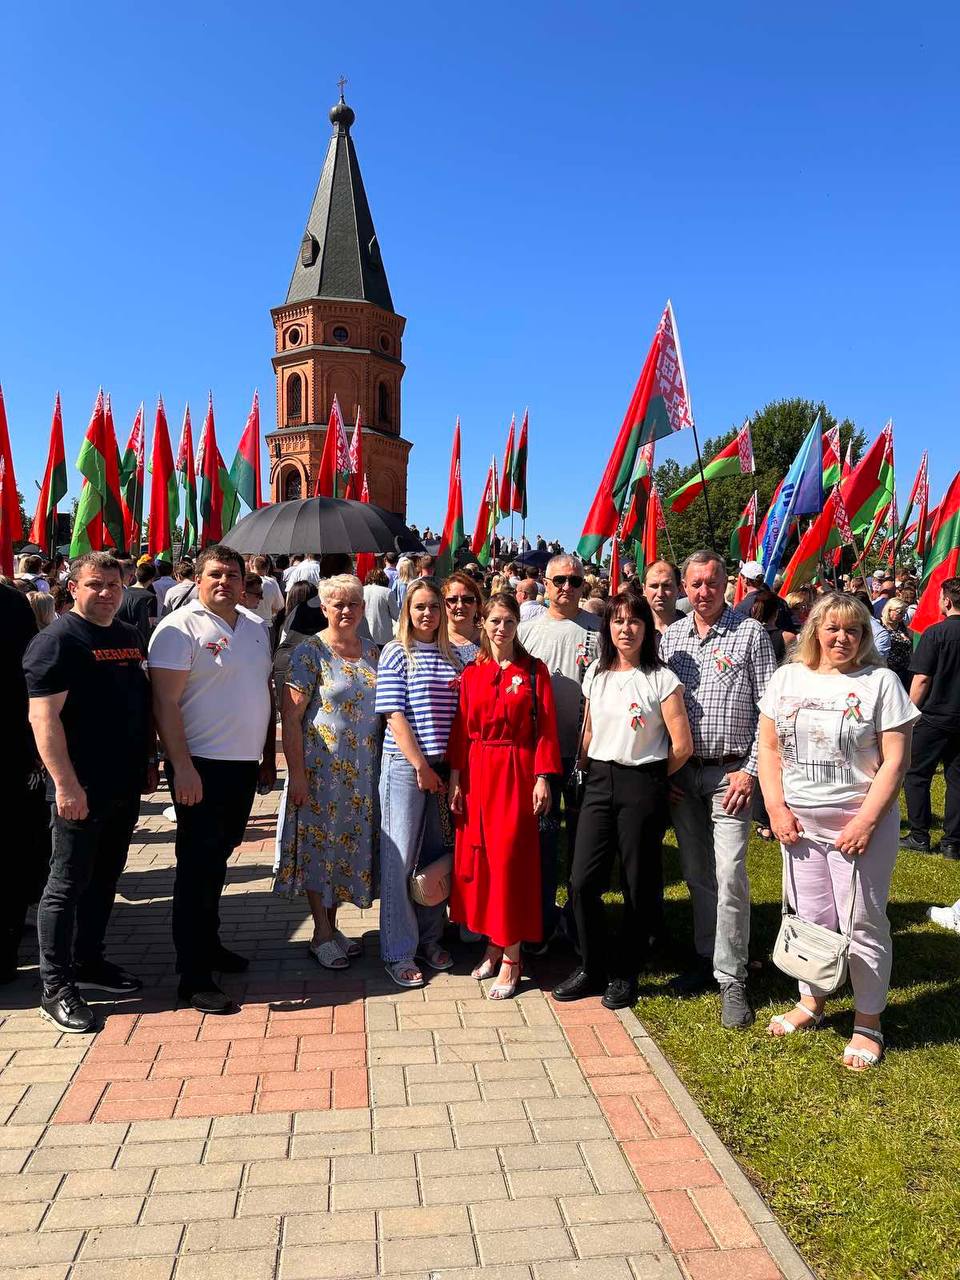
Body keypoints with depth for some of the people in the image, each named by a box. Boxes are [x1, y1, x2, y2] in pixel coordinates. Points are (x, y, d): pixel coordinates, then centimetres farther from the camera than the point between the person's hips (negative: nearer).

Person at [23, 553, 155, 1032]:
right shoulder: (57, 641, -12)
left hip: (126, 786, 8)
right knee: (68, 885, 1)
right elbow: (44, 716, -18)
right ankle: (56, 988, 12)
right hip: (81, 790, -8)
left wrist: (150, 760, 17)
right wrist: (65, 783, -23)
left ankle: (88, 963, 31)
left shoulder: (130, 637, 12)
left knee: (104, 879, 17)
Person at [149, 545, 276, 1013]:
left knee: (218, 859, 19)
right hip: (202, 766, -7)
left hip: (245, 764, 7)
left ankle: (208, 943, 35)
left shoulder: (257, 627, 11)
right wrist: (182, 768, -22)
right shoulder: (180, 628, -11)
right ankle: (193, 976, 8)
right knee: (197, 868, 0)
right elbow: (165, 702, -16)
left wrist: (269, 756, 16)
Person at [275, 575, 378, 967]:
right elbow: (290, 716, -11)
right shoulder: (310, 652, -8)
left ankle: (331, 925, 29)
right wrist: (297, 773, -15)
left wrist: (383, 768, 9)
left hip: (363, 772, 5)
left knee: (350, 844, 12)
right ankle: (322, 934, 18)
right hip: (321, 768, -5)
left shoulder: (373, 653, 8)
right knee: (319, 845, 4)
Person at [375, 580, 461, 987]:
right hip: (405, 764, -5)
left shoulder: (451, 655, 10)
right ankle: (398, 951, 12)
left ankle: (429, 938, 28)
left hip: (443, 765, 5)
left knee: (437, 853, 12)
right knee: (400, 857, 1)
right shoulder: (396, 653, -3)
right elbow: (394, 715, -9)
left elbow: (460, 712, 12)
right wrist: (420, 765, -13)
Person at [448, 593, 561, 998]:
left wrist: (542, 778, -11)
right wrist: (455, 778, 1)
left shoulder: (534, 670, -2)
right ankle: (494, 943, 25)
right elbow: (460, 730, 6)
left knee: (509, 860, -3)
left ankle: (511, 958, 8)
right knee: (477, 857, 8)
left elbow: (546, 728, -5)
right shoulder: (471, 673, 7)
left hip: (517, 772, -4)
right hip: (477, 772, 4)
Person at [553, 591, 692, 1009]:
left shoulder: (661, 679, -6)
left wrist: (650, 781, 2)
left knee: (639, 886, 5)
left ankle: (624, 974, 24)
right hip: (599, 783, 4)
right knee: (582, 881, -1)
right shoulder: (595, 675, 9)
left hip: (642, 787, -4)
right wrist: (588, 771, 8)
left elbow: (682, 745, -7)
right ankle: (592, 968, 19)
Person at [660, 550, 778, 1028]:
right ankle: (705, 958, 28)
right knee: (696, 874, 13)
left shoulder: (750, 633, -3)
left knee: (730, 876, -7)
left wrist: (751, 770, -10)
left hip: (730, 772, -4)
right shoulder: (669, 636, 7)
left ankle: (731, 979, 6)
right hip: (681, 774, 4)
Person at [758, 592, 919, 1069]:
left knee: (862, 922, 4)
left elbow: (895, 760, -9)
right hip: (799, 821, 3)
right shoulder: (788, 678, 4)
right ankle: (811, 1002, 33)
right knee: (810, 918, 14)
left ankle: (868, 1021, 21)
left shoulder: (880, 681, -6)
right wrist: (776, 809, -3)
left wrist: (866, 821, -15)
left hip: (862, 820, -3)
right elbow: (769, 747, 6)